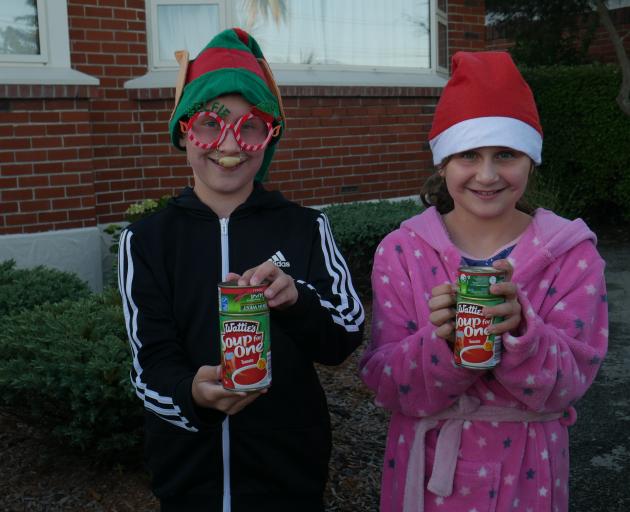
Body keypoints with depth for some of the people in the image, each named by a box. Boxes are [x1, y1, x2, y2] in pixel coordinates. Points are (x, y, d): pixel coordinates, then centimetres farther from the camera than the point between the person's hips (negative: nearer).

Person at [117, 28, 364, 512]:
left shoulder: (306, 227, -5)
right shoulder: (146, 240, -6)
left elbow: (346, 338, -9)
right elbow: (151, 363, -9)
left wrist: (296, 301, -29)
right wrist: (192, 394, -31)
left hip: (290, 470, 0)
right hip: (188, 473, 0)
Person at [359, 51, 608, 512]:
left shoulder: (572, 254, -9)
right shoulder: (401, 251, -9)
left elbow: (567, 384, -14)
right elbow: (385, 384, -12)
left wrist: (518, 331, -32)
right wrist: (439, 342, -31)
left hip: (525, 473, 0)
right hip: (427, 469, 0)